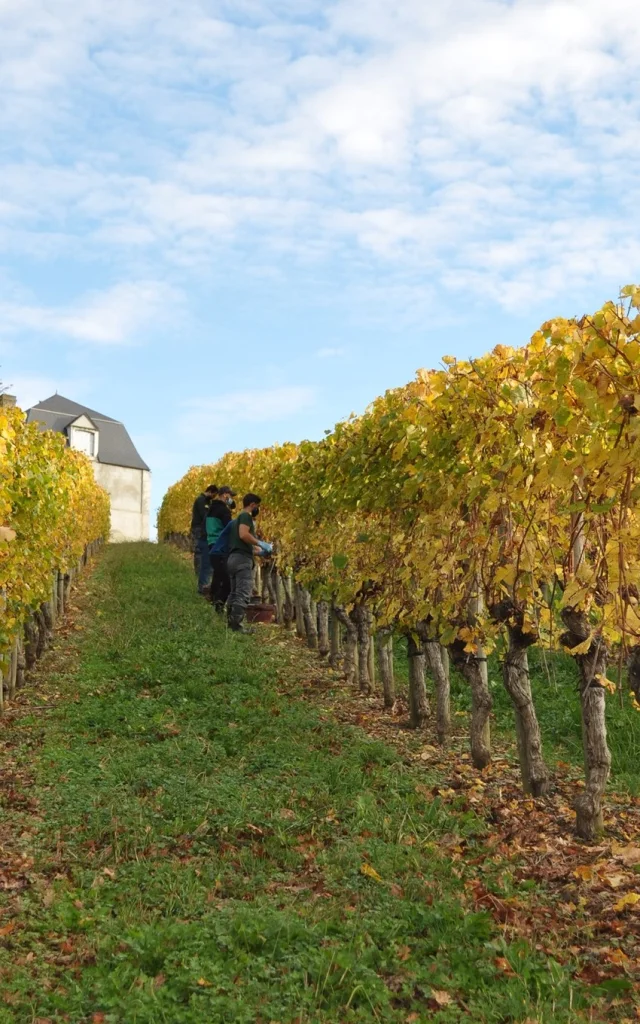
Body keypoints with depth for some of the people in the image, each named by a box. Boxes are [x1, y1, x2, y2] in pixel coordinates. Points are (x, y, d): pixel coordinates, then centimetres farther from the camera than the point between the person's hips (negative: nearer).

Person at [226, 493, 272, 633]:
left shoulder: (238, 518, 26)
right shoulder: (246, 516, -4)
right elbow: (243, 534, -21)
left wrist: (260, 551, 28)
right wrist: (261, 544, -12)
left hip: (233, 558, 10)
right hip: (242, 559, -10)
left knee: (235, 593, 14)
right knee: (243, 594, -11)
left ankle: (231, 623, 15)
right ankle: (236, 625, -16)